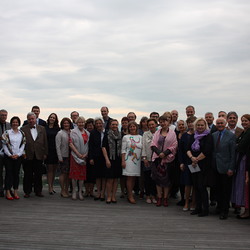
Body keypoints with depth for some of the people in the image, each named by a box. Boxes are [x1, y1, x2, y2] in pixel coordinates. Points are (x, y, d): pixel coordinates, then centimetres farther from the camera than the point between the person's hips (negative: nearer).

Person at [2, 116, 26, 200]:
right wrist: (10, 155, -10)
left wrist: (18, 154, -7)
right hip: (8, 156, -2)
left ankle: (15, 192, 12)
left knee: (16, 173, 6)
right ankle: (8, 192, 3)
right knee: (9, 173, -1)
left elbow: (23, 145, 5)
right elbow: (4, 144, -4)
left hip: (18, 156, 2)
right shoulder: (7, 132, -1)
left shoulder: (22, 133, 7)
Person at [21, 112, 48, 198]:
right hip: (27, 155, -2)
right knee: (28, 175, 5)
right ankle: (27, 191, 15)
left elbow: (45, 142, 9)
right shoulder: (23, 129, 2)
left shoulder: (42, 128, 9)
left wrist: (45, 153, 5)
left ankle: (38, 191, 18)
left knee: (38, 174, 7)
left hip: (39, 155, 2)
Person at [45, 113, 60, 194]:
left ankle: (52, 186, 21)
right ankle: (50, 188, 3)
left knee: (54, 169, 10)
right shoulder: (45, 128, 1)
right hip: (48, 150, -2)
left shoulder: (58, 129, 5)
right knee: (50, 169, -1)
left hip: (56, 150, 2)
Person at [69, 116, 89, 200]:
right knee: (75, 173, -2)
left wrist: (86, 154, -5)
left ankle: (80, 192, 13)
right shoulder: (73, 132, -1)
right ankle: (74, 192, 9)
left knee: (82, 174, 5)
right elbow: (71, 144, -8)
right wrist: (78, 154, -12)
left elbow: (89, 145, 10)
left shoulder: (87, 133, 11)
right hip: (75, 156, -3)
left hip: (84, 156, 4)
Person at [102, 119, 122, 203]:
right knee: (110, 179, -2)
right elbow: (104, 148, -4)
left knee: (116, 179, 6)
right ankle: (109, 196, 8)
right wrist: (107, 159, -12)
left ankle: (113, 196, 14)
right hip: (110, 159, -4)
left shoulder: (120, 136, 11)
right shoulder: (107, 135, 0)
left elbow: (122, 148, 15)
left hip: (118, 159, 4)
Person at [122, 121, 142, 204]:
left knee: (134, 178, 5)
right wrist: (123, 161, -6)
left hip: (137, 160, 3)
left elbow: (142, 149, 14)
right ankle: (130, 196, 1)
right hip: (128, 160, -3)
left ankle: (129, 194, 14)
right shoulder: (126, 137, 3)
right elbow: (123, 150, 1)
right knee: (130, 177, -5)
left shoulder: (140, 137, 12)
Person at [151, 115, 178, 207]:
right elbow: (153, 145, 3)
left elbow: (174, 146, -4)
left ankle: (165, 198, 12)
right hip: (157, 158, 3)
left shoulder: (172, 133, 1)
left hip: (168, 158, -2)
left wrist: (165, 153, -14)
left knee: (167, 179, 2)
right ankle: (159, 198, 13)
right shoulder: (157, 133, 10)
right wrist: (159, 153, -13)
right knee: (158, 178, 4)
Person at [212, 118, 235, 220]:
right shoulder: (213, 135, 10)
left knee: (226, 190, 3)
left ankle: (224, 211, 12)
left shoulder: (231, 136, -6)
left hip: (225, 167, -5)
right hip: (216, 167, 5)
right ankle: (219, 207, 27)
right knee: (218, 189, 12)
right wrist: (212, 165, 5)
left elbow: (233, 153, -9)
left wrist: (231, 168, -12)